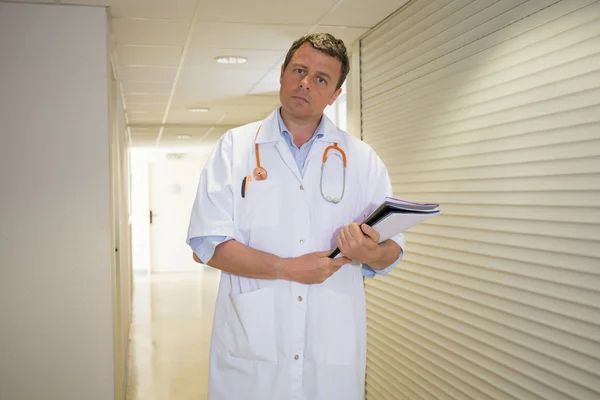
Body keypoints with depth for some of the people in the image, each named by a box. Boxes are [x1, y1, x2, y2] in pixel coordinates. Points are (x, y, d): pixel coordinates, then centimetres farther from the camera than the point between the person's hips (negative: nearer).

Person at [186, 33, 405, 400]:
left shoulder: (362, 159, 5)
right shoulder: (235, 147, 1)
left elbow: (392, 251, 3)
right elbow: (208, 242, -7)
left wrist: (371, 253, -20)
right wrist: (287, 268, -17)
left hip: (334, 347, 2)